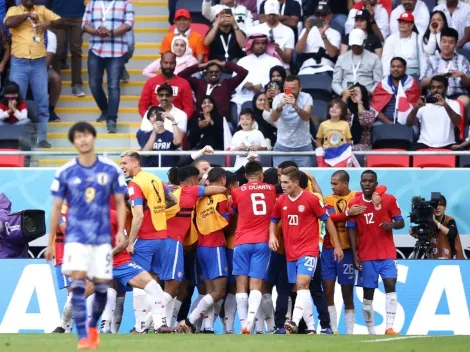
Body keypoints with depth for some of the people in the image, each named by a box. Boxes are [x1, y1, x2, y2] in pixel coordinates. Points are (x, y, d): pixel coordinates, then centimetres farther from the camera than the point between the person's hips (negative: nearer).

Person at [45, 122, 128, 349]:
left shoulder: (111, 170, 1)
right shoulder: (65, 173, 0)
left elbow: (120, 203, 7)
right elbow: (56, 208, 6)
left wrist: (121, 230, -7)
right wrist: (50, 243, 8)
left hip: (102, 237, 1)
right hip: (76, 237, -1)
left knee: (102, 286, 3)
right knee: (78, 284, -15)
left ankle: (93, 327, 29)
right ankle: (83, 337, -13)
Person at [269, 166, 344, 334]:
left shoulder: (311, 199, -8)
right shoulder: (281, 201, 5)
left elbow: (327, 220, 0)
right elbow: (273, 221, 21)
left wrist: (337, 245, 1)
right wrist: (272, 235, -1)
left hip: (308, 250, -6)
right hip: (290, 253, 6)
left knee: (302, 284, -22)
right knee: (301, 289, 10)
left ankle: (295, 322, -36)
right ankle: (310, 327, 18)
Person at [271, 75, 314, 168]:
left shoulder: (306, 97, -8)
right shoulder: (278, 98, -7)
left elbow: (306, 117, -26)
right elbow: (274, 119, -23)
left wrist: (295, 106, -45)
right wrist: (280, 106, -44)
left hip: (303, 147, 0)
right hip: (282, 147, 0)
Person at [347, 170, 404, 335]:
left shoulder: (389, 200, 0)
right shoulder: (354, 204, 1)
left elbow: (401, 222, 5)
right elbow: (351, 230, 1)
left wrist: (392, 224, -20)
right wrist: (355, 255, -7)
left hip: (387, 254, -1)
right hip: (366, 256, 1)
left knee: (390, 285, -17)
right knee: (368, 293, 2)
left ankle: (389, 328, -19)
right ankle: (371, 332, 8)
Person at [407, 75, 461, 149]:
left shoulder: (453, 104, 12)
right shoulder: (424, 104, 14)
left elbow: (457, 122, -7)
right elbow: (409, 124, 4)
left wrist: (445, 105, -22)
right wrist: (416, 108, -15)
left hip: (446, 145, -1)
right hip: (425, 144, 1)